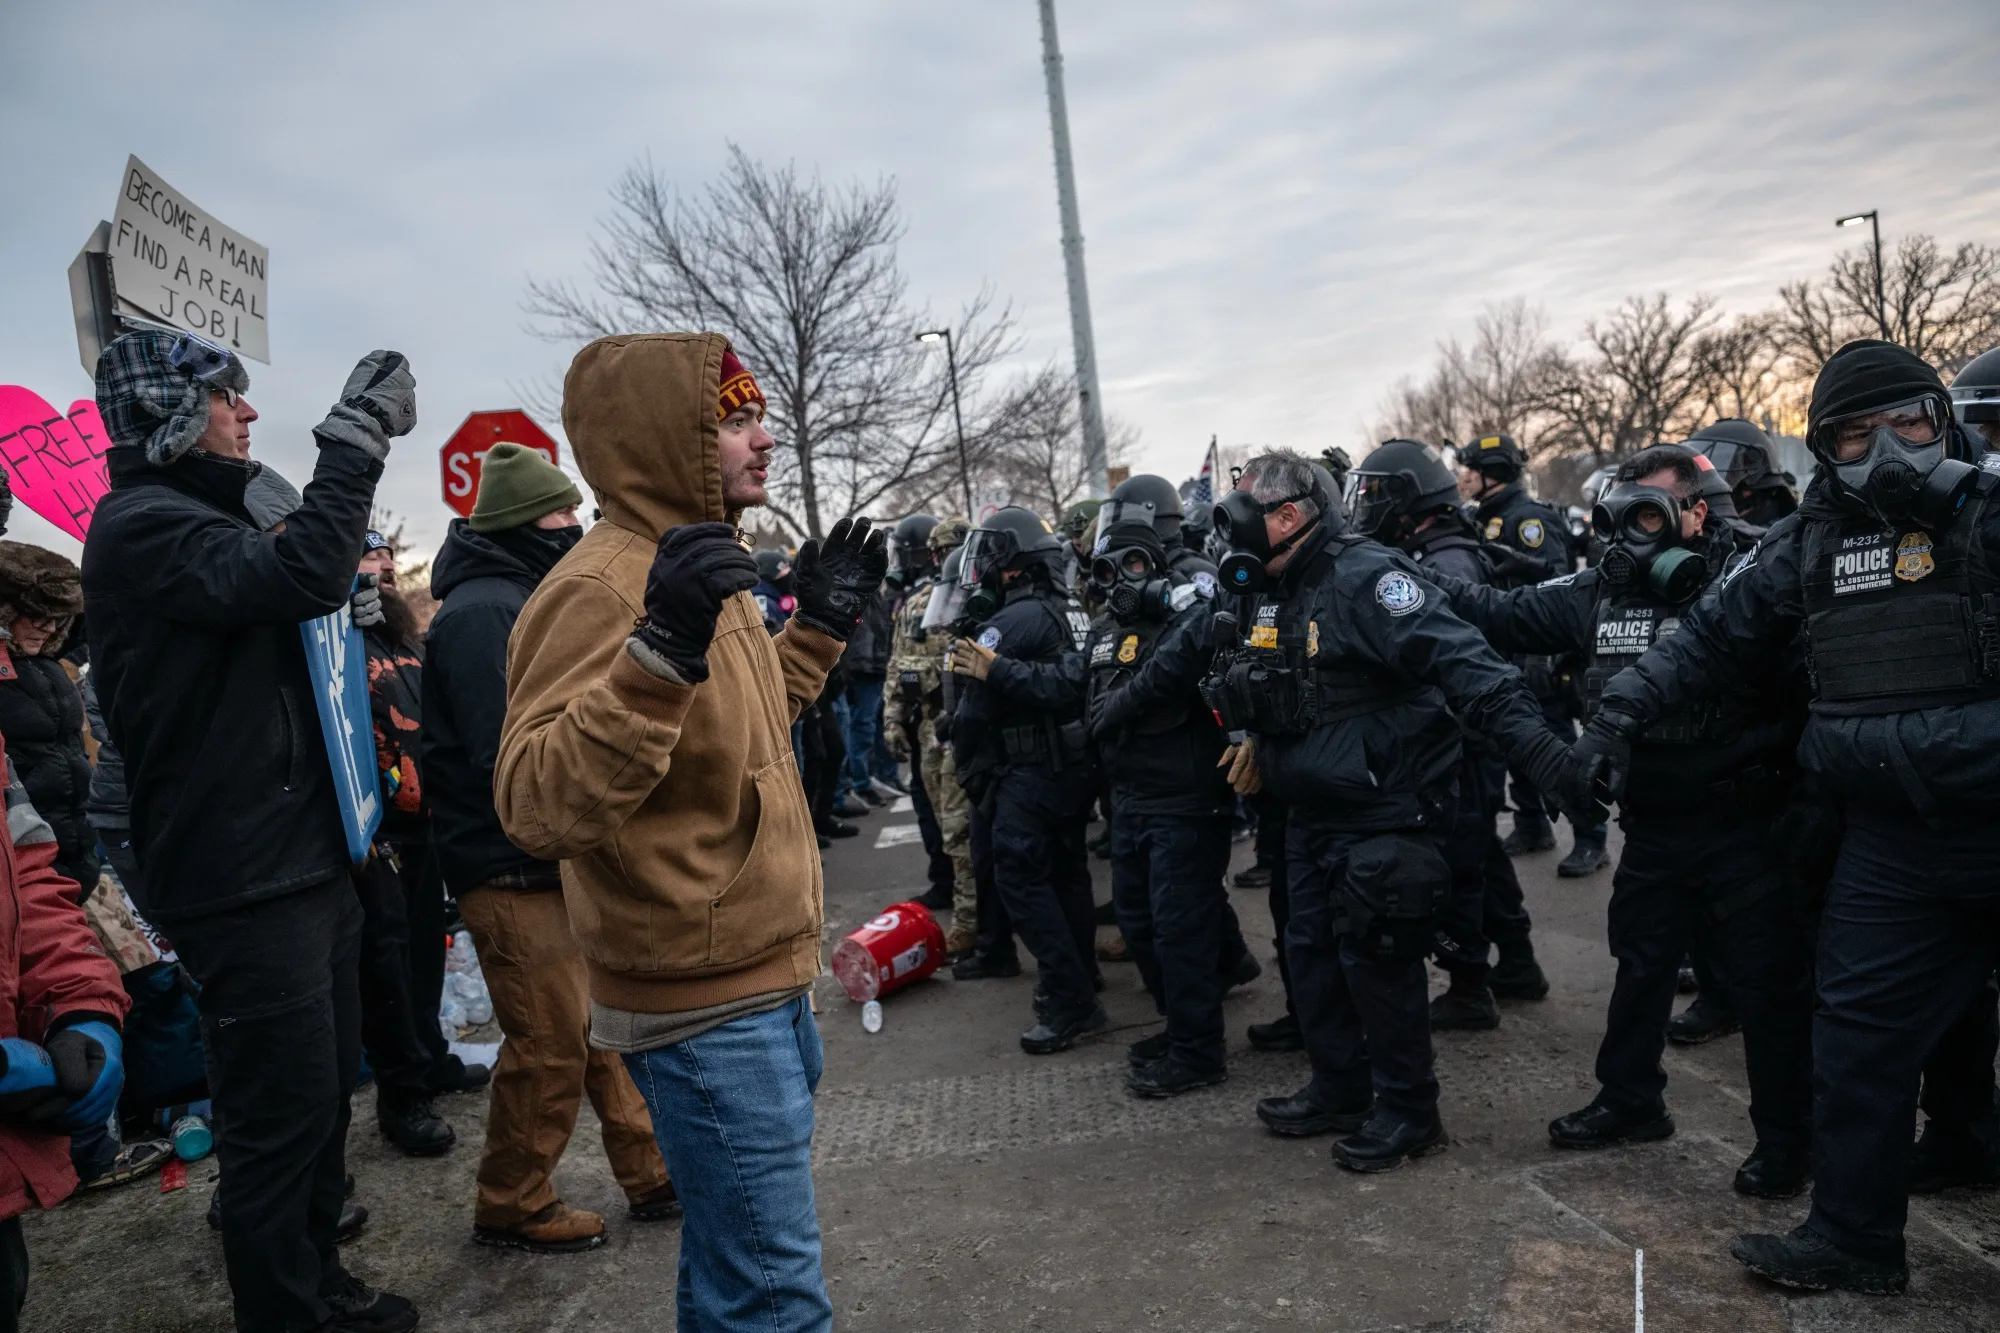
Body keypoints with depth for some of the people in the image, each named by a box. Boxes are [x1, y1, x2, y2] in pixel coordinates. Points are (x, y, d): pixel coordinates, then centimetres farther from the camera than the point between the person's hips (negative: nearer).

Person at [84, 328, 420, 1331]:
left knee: (324, 1098, 20)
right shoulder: (139, 525, -13)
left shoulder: (205, 519, 18)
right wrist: (357, 434, -22)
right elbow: (302, 577, -29)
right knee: (279, 1120, -1)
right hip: (246, 888, -10)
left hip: (309, 867, 10)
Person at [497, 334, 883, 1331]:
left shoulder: (704, 569, 9)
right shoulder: (599, 591, -20)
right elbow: (537, 809, -31)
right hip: (703, 1007, -9)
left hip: (760, 981, 10)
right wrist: (659, 652, -41)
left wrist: (818, 624, 17)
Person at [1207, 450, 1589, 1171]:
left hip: (1384, 810, -9)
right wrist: (1256, 735, 14)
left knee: (1376, 958, 0)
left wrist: (1524, 728, -39)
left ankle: (1407, 1109, 18)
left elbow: (1455, 655, -30)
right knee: (1312, 948, 16)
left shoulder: (1362, 575, -20)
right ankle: (1340, 1089, 33)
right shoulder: (1267, 593, 8)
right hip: (1313, 812, 9)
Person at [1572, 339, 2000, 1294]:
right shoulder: (1813, 541, 6)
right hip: (1896, 842, 3)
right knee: (1861, 1032, 7)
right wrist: (1621, 713, 5)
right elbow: (1715, 638, 11)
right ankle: (1853, 1237, 21)